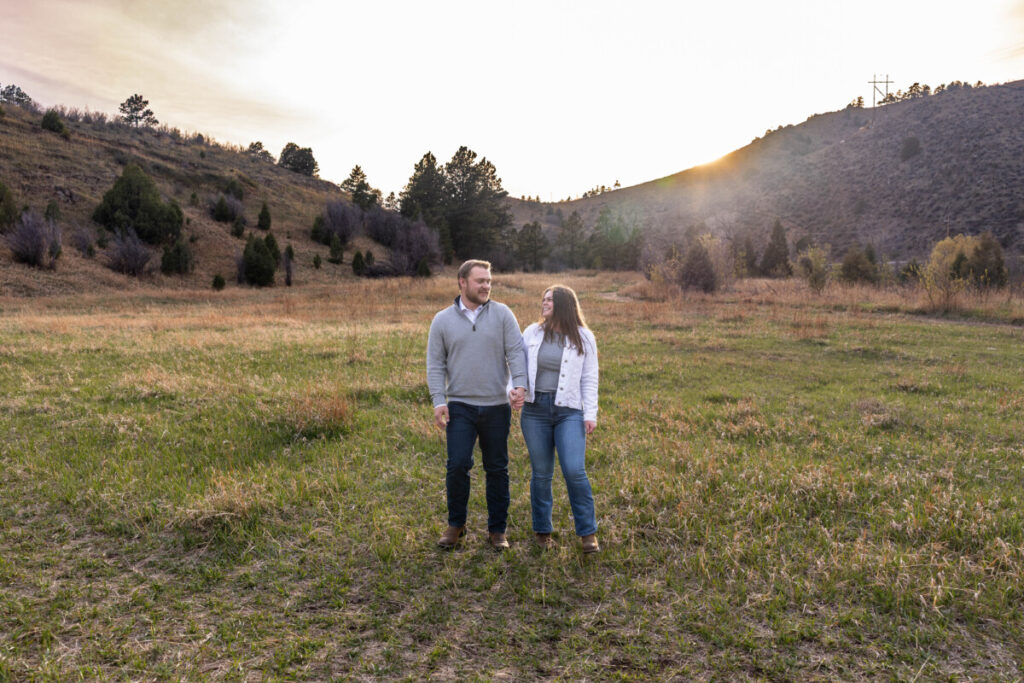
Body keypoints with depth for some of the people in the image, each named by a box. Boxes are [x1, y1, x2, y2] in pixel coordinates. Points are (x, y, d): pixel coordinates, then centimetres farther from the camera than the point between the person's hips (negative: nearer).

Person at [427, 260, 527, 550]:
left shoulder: (502, 314, 2)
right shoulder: (443, 321, 4)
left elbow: (516, 352, -4)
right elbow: (435, 365, 3)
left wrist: (520, 384, -20)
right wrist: (438, 401, -7)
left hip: (496, 407, 1)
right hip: (460, 407, 0)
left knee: (497, 469, 8)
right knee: (458, 464, -9)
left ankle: (497, 529, 23)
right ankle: (456, 524, 14)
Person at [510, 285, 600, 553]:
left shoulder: (584, 337, 2)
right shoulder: (532, 333, 6)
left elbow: (589, 379, 3)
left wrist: (591, 414, -4)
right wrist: (513, 390, -10)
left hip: (569, 411, -2)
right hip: (535, 410, 2)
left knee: (574, 471, -11)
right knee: (541, 473, 7)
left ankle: (588, 533, 5)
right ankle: (542, 531, 23)